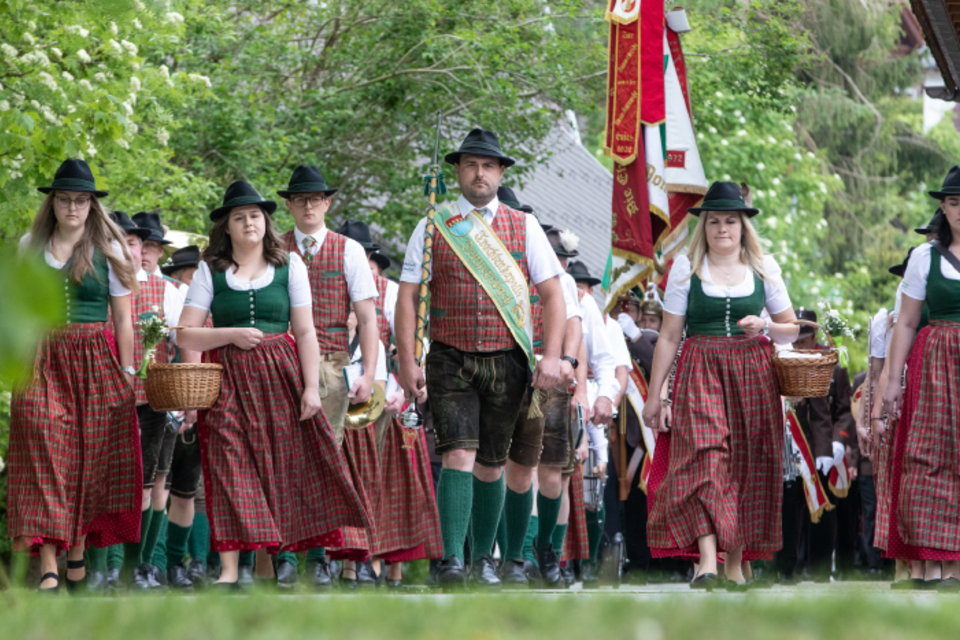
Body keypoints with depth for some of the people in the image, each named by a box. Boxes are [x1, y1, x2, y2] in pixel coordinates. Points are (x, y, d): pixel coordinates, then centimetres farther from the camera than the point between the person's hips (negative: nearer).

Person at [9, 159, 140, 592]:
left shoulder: (108, 249, 4)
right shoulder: (29, 246, 9)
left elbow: (123, 319, 5)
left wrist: (126, 372, 1)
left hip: (94, 361, 0)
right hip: (42, 361, 0)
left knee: (89, 456, 2)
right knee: (44, 456, -11)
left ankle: (78, 549, 16)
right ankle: (48, 566, -17)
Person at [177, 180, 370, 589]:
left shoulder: (289, 264, 8)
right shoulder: (211, 271, 7)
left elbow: (305, 333, 4)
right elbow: (185, 335, 3)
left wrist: (311, 387, -5)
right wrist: (231, 334, -11)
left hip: (282, 375, 1)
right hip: (229, 382, -1)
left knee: (279, 467, -1)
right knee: (230, 468, -10)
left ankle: (265, 566, 8)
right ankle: (229, 571, -14)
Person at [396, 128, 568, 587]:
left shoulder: (524, 227, 8)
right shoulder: (433, 229, 5)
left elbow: (552, 294, 6)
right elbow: (408, 297, 3)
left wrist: (552, 356, -6)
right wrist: (407, 362, -7)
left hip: (507, 361, 2)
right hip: (450, 360, -1)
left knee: (492, 464, 7)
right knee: (459, 455, -16)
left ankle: (484, 558, 21)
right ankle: (451, 560, -19)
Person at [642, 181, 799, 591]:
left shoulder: (764, 269, 10)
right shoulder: (686, 268, 6)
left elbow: (792, 329, 16)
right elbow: (669, 336, 6)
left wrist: (765, 327, -6)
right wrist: (655, 394, 3)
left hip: (752, 373, 2)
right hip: (700, 372, -2)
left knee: (748, 464, -1)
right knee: (703, 457, -18)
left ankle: (735, 565, 6)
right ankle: (707, 561, -28)